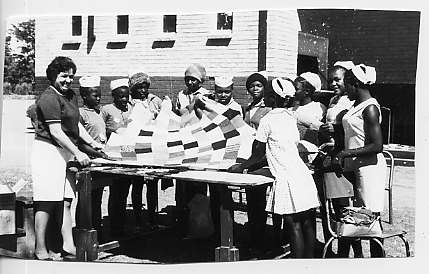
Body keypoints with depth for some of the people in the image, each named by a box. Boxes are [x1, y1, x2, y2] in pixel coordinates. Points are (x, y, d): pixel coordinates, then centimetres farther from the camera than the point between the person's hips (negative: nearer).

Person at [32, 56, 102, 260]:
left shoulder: (70, 96, 16)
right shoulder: (49, 98, -13)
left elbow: (75, 124, 23)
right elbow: (55, 132, -18)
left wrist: (92, 142, 12)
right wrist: (77, 153, -19)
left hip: (65, 152, 9)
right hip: (48, 151, -9)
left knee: (65, 201, 7)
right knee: (47, 201, -6)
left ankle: (68, 245, 10)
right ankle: (40, 249, 0)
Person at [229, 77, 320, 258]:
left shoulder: (267, 120, -7)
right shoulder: (290, 117, 14)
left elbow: (258, 153, -1)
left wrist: (241, 167, 14)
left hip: (287, 178, -7)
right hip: (302, 174, 7)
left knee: (294, 226, -5)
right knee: (307, 224, 9)